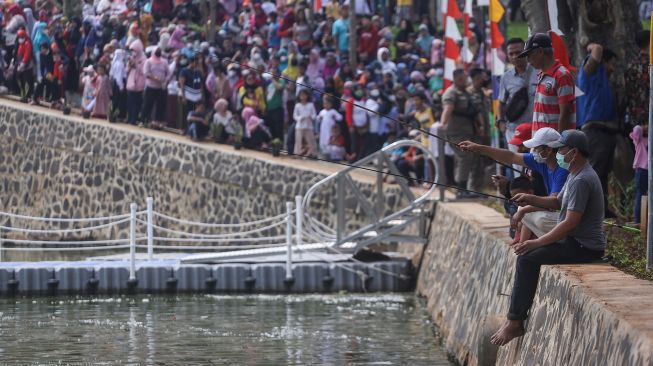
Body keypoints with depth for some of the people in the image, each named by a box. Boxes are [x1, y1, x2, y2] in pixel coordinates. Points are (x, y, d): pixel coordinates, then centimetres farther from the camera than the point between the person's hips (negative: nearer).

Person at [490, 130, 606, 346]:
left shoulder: (582, 181, -20)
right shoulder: (574, 176, 14)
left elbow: (571, 223, -25)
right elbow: (557, 202, 24)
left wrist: (537, 243, -23)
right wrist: (531, 199, 6)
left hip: (585, 247, -11)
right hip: (575, 241, 11)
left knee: (528, 259, -18)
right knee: (525, 254, 12)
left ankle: (515, 323, -14)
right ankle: (515, 318, 8)